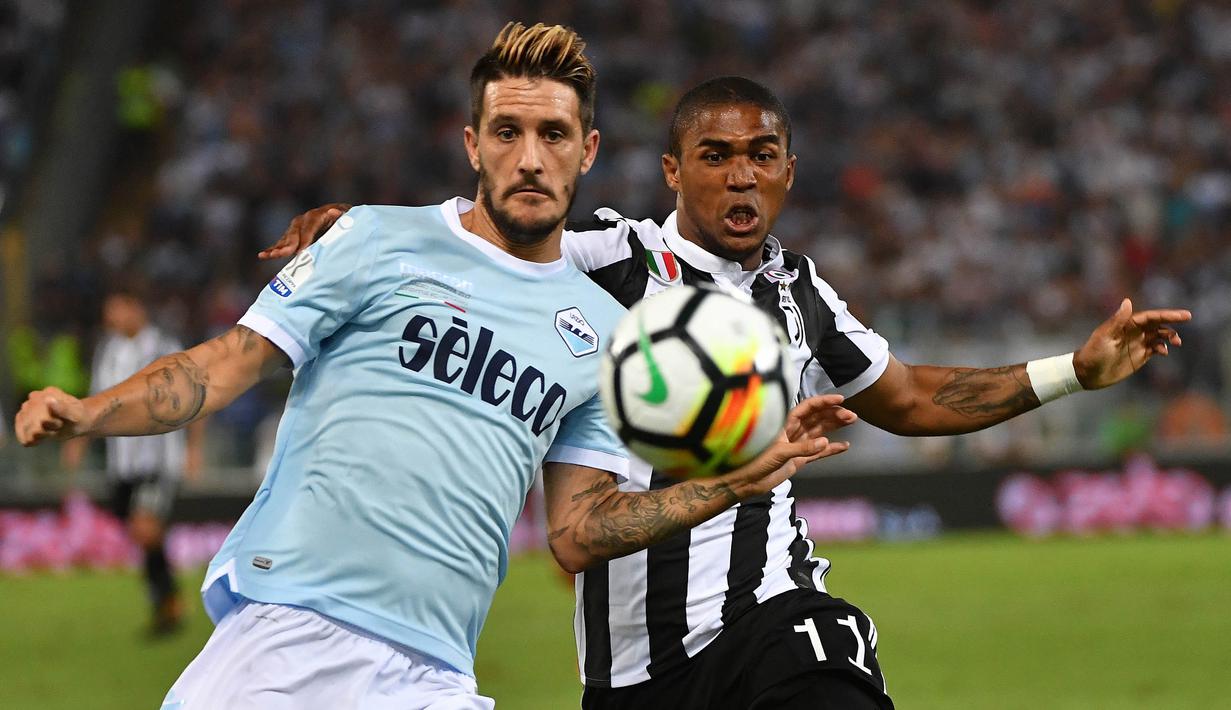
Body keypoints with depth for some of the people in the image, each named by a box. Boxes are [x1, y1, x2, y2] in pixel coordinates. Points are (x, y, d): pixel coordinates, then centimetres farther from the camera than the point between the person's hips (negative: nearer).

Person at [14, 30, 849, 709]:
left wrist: (741, 479, 11)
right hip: (291, 627, -3)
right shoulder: (380, 241, 8)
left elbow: (580, 533, 18)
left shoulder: (601, 328, 18)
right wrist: (85, 413, -12)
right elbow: (230, 365, 4)